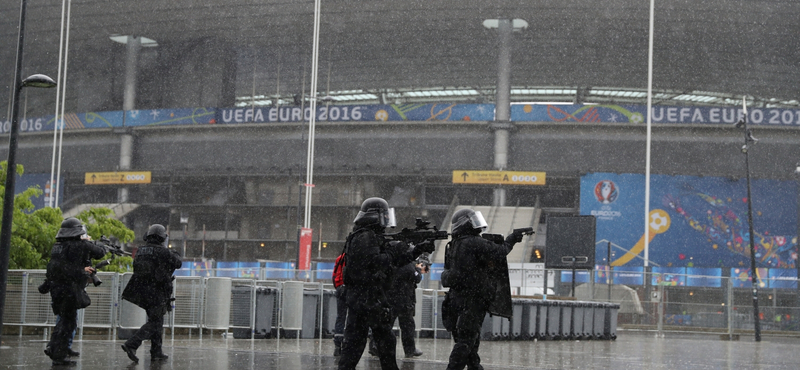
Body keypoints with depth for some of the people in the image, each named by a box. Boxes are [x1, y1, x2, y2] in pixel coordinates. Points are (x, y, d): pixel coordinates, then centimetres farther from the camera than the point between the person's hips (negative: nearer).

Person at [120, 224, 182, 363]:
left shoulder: (140, 251, 6)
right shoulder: (163, 252, -12)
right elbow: (178, 263, 1)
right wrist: (174, 253, 24)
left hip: (141, 291, 7)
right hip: (157, 292, -7)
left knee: (157, 320, 18)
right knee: (154, 323, -3)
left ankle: (156, 351, 20)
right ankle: (131, 344, -17)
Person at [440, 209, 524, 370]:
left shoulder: (456, 243, 14)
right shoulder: (473, 242, -15)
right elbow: (499, 252, -18)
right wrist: (511, 240, 0)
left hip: (457, 296, 9)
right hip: (472, 300, -9)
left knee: (472, 337, 21)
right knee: (466, 339, -8)